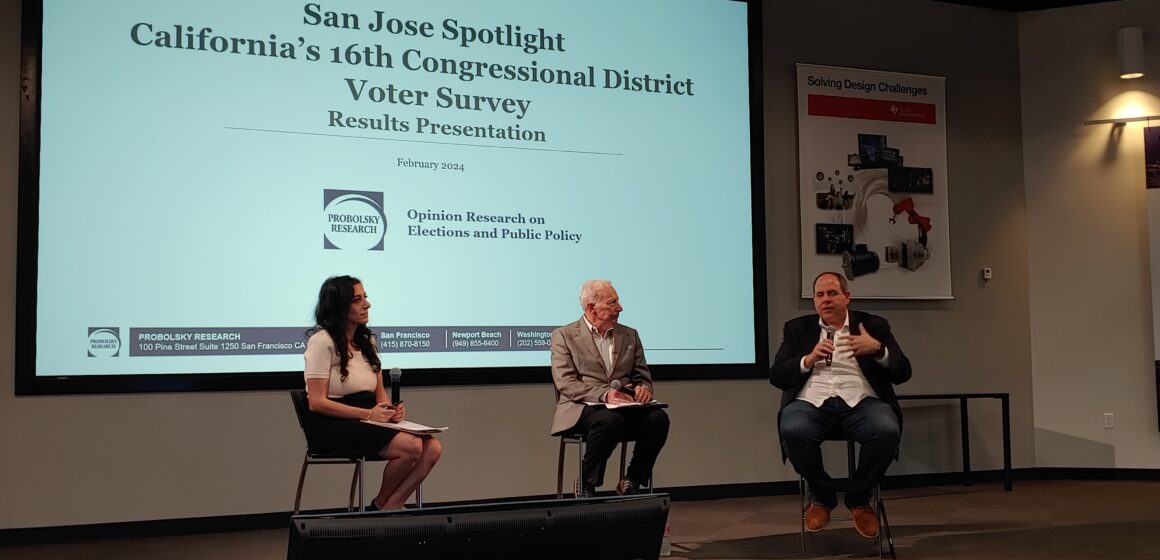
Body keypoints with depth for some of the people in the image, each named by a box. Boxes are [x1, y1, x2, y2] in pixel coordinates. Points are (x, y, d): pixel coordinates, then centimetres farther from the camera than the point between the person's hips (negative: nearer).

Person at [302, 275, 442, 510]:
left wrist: (391, 410, -7)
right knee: (411, 446, -27)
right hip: (331, 425, -7)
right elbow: (317, 402, -14)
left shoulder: (367, 340, 14)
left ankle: (388, 509, -15)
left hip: (366, 421, 7)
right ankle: (379, 506, -2)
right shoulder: (323, 341, -9)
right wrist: (368, 414, -19)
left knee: (433, 447, -17)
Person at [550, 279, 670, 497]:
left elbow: (643, 376, 18)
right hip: (582, 409, -4)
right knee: (611, 420, -38)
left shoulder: (629, 335, 19)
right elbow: (566, 383, -8)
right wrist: (604, 395, -23)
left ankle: (631, 483, -11)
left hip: (625, 408, 4)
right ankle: (586, 485, -16)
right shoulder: (564, 336, 4)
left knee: (658, 417, -27)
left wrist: (643, 389, -9)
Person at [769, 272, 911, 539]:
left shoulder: (873, 325, 16)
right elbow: (776, 376, 9)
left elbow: (902, 373, 8)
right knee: (792, 431, -34)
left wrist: (877, 349, -12)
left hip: (861, 401, 0)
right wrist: (808, 360, -9)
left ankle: (859, 498, -4)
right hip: (812, 401, 0)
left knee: (887, 431, -33)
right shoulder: (797, 328, 18)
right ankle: (822, 496, -4)